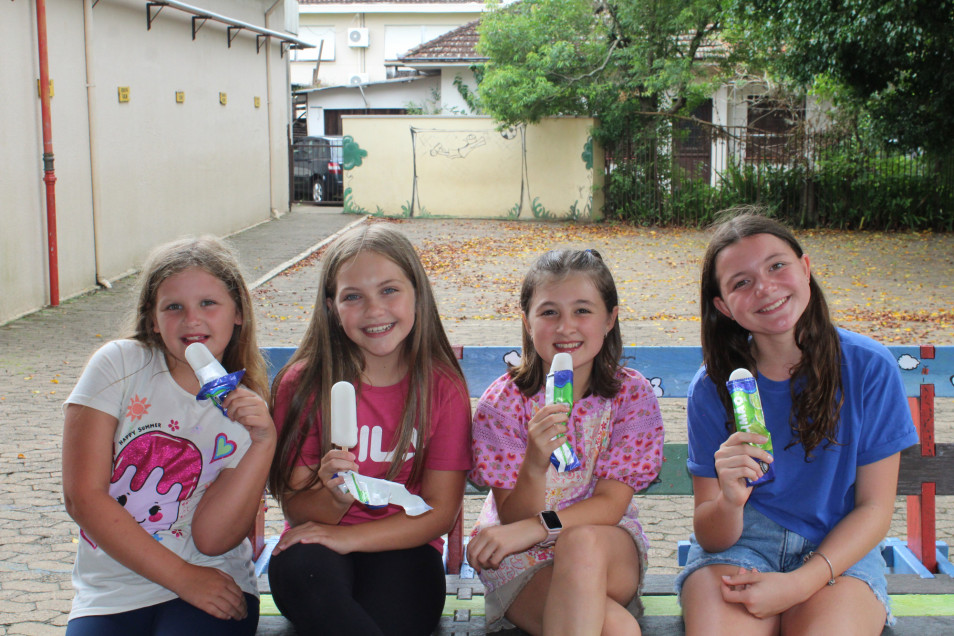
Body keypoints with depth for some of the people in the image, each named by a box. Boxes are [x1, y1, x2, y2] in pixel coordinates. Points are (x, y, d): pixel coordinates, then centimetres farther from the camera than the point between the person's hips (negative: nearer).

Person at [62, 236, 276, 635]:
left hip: (214, 589, 1)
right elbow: (82, 497, -8)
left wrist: (264, 442, -18)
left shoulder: (246, 409, 2)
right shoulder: (121, 365, -3)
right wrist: (181, 576, -10)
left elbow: (211, 538, -7)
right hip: (108, 596, 0)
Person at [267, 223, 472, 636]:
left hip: (401, 547, -2)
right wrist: (334, 497, -27)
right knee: (301, 567, -34)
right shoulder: (303, 384, -4)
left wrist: (349, 536, -18)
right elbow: (295, 509, -3)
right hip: (320, 544, 2)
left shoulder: (442, 388, -3)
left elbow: (440, 511, -5)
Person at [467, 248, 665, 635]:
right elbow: (514, 518, -12)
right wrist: (535, 463, -34)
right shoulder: (502, 403, -10)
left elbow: (611, 504, -12)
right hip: (522, 561, -2)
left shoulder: (632, 395, -7)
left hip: (609, 549, 2)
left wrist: (537, 527, -30)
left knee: (583, 544, -36)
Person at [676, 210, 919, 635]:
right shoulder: (712, 388, -5)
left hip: (839, 550, 0)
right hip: (740, 542, 0)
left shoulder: (870, 368, -6)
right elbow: (710, 536, -3)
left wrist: (800, 583, -17)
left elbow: (875, 507, -3)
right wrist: (730, 502, -28)